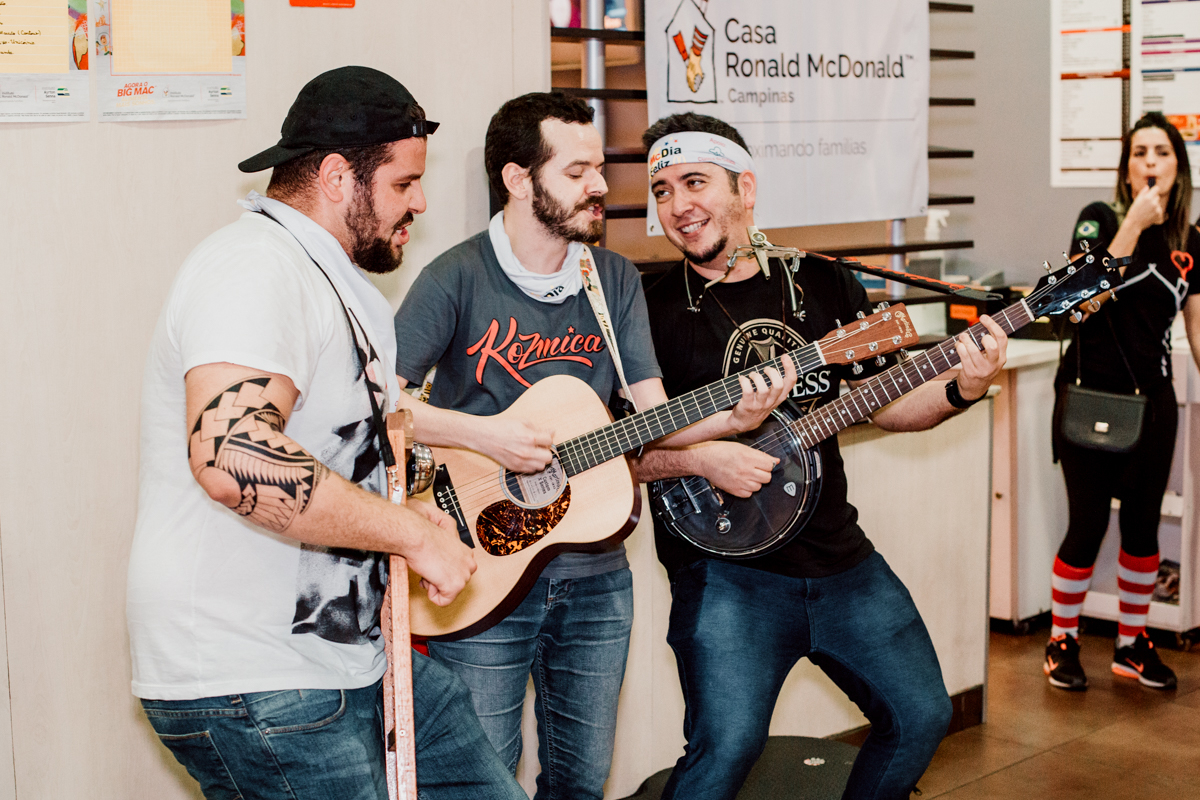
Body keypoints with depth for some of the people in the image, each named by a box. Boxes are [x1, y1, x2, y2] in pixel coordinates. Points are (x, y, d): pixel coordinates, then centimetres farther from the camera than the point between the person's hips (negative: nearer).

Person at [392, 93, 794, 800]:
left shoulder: (615, 279, 6)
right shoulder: (459, 279, -11)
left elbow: (654, 413, 2)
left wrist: (736, 417, -14)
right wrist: (482, 434, -24)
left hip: (595, 576, 5)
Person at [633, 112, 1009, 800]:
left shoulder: (827, 287, 8)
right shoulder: (651, 309, -5)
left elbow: (881, 402, 13)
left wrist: (961, 390, -4)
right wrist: (699, 458, -21)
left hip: (839, 555, 5)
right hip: (726, 567, -4)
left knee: (921, 717, 9)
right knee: (729, 744, -20)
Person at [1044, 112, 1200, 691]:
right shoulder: (1100, 220, -5)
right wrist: (1135, 222, -21)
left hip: (1152, 403, 4)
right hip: (1091, 398, -4)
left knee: (1143, 525, 9)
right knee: (1089, 524, -4)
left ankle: (1132, 644, 24)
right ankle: (1062, 641, 13)